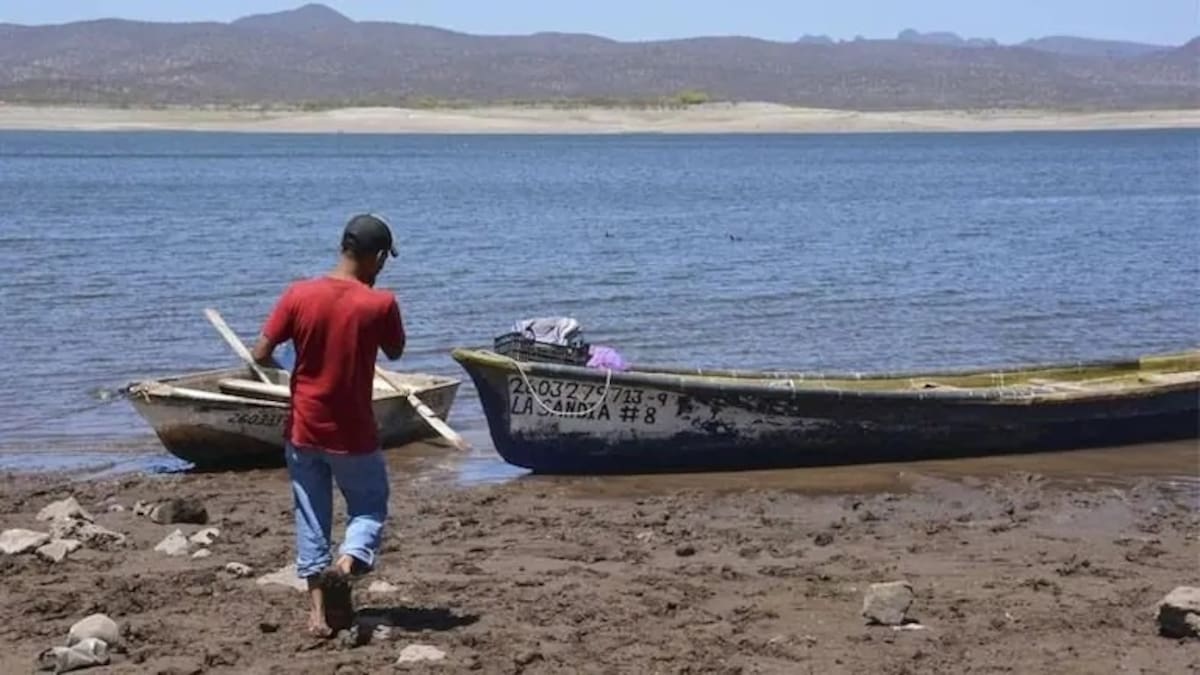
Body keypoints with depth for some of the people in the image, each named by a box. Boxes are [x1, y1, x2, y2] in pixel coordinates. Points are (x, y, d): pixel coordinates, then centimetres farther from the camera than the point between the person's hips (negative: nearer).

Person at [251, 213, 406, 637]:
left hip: (303, 430, 2)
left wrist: (280, 365, 16)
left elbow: (261, 355, -7)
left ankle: (318, 609, 8)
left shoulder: (299, 294, -9)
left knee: (311, 518, 12)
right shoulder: (380, 304, -14)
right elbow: (395, 352, 5)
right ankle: (348, 563, -13)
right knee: (370, 507, 15)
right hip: (353, 435, -2)